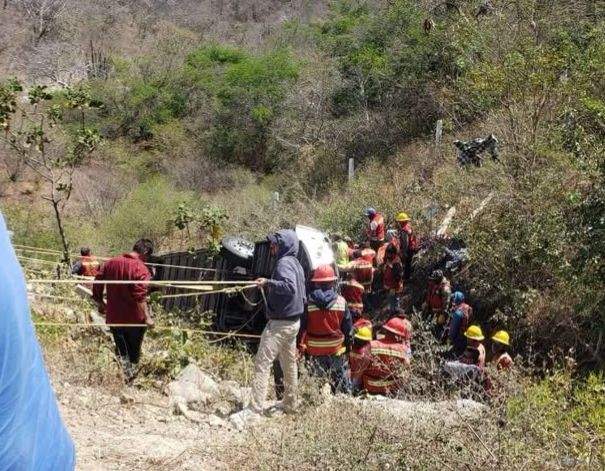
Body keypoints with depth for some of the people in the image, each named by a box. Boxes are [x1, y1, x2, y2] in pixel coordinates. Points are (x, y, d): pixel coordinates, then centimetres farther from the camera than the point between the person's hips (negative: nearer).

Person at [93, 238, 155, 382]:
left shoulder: (110, 263, 2)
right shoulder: (141, 269, -18)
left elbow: (97, 284, 9)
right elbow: (140, 296, -28)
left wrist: (100, 304, 22)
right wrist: (147, 317, -26)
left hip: (114, 317, 4)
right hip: (134, 319, -4)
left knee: (121, 350, 17)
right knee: (134, 350, 18)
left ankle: (127, 375, 5)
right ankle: (133, 379, 29)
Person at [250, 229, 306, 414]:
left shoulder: (284, 263, -15)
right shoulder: (296, 264, 15)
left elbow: (290, 287, -33)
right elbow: (302, 296, 20)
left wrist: (268, 282, -36)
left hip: (280, 323, -10)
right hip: (294, 321, 10)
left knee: (262, 363, -9)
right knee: (289, 364, 17)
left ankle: (255, 409, -11)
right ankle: (290, 405, 28)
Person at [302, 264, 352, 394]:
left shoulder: (308, 302, -11)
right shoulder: (341, 301, -7)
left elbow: (302, 327, -5)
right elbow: (348, 327, 1)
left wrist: (302, 345, 7)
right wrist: (348, 344, 15)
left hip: (315, 350, -1)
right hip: (337, 349, 1)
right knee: (341, 380, 13)